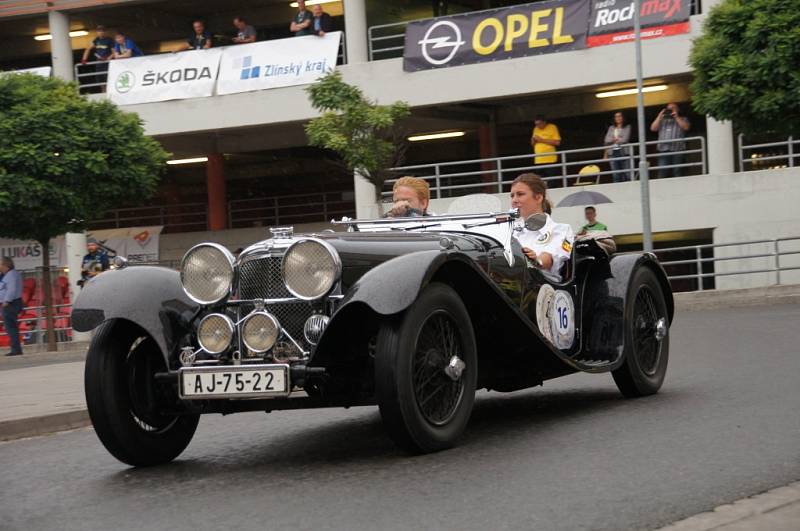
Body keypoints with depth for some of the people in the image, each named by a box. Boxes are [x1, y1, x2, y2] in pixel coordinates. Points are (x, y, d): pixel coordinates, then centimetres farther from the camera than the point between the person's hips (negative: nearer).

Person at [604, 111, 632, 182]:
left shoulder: (627, 127, 8)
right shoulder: (611, 128, 17)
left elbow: (625, 139, -5)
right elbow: (607, 140, 6)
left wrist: (616, 140, 3)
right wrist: (615, 139, -5)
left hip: (624, 152, -3)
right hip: (613, 152, 3)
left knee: (627, 174, -8)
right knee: (616, 175, -1)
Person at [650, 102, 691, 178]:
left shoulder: (683, 119, 19)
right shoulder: (662, 120, 26)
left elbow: (686, 127, -2)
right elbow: (653, 128, 12)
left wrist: (676, 117, 0)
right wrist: (660, 116, 8)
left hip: (677, 150, -2)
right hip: (664, 150, 2)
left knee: (678, 173, -6)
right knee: (662, 173, -8)